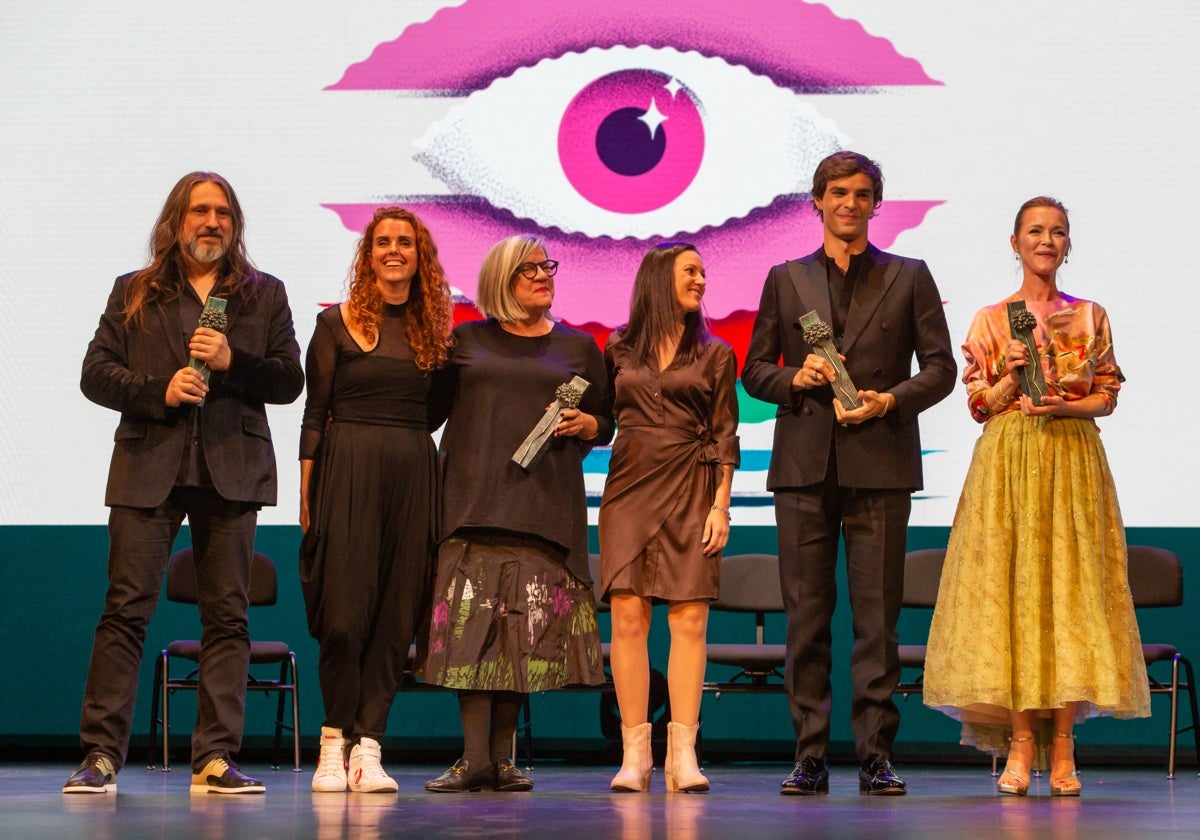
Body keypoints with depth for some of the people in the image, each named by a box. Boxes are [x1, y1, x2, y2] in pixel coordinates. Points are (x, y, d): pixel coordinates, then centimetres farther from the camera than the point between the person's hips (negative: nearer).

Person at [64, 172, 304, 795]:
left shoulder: (264, 295, 14)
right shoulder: (133, 293, 14)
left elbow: (290, 381, 7)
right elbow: (96, 374, 6)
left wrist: (233, 361, -9)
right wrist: (159, 391, -9)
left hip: (231, 469, 1)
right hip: (148, 468, -1)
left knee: (226, 615, -1)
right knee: (126, 609, -6)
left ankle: (215, 759, 2)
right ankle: (101, 754, -2)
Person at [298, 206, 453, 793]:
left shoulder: (432, 328, 13)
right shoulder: (337, 323, 3)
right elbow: (315, 412, 0)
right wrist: (307, 490, -6)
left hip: (413, 471, 4)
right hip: (348, 465, -3)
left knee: (396, 612, 0)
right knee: (345, 609, -6)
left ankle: (367, 744, 3)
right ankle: (335, 738, 9)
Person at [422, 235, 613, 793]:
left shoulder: (579, 347, 16)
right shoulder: (465, 341, 13)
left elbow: (605, 422, 17)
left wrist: (585, 424, -3)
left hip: (546, 505, 1)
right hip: (474, 501, -1)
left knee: (528, 629, -3)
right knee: (473, 621, -8)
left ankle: (502, 757, 5)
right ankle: (474, 757, -6)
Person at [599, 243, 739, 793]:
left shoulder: (714, 355, 11)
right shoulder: (619, 350, 13)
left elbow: (724, 437, 6)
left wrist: (721, 504, -3)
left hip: (691, 489, 0)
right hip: (630, 487, 1)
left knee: (689, 619, -8)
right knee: (627, 615, -8)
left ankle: (683, 754, -8)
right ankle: (635, 754, -6)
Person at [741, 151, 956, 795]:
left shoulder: (908, 277, 11)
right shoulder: (786, 280, 15)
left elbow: (939, 366, 7)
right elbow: (754, 369, 14)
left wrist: (891, 400, -10)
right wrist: (794, 378, -6)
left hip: (878, 464, -1)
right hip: (804, 464, 1)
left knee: (877, 615, -2)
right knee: (806, 614, 1)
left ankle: (876, 755, 2)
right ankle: (809, 755, 6)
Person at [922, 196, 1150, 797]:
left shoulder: (1090, 316, 11)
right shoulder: (991, 320, 9)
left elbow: (1107, 397, 8)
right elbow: (979, 405, 6)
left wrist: (1066, 404, -10)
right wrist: (1014, 373, -11)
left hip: (1074, 461, 1)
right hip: (1008, 461, -1)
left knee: (1071, 586, -6)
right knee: (1010, 586, -7)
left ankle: (1062, 746, -3)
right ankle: (1021, 743, -4)